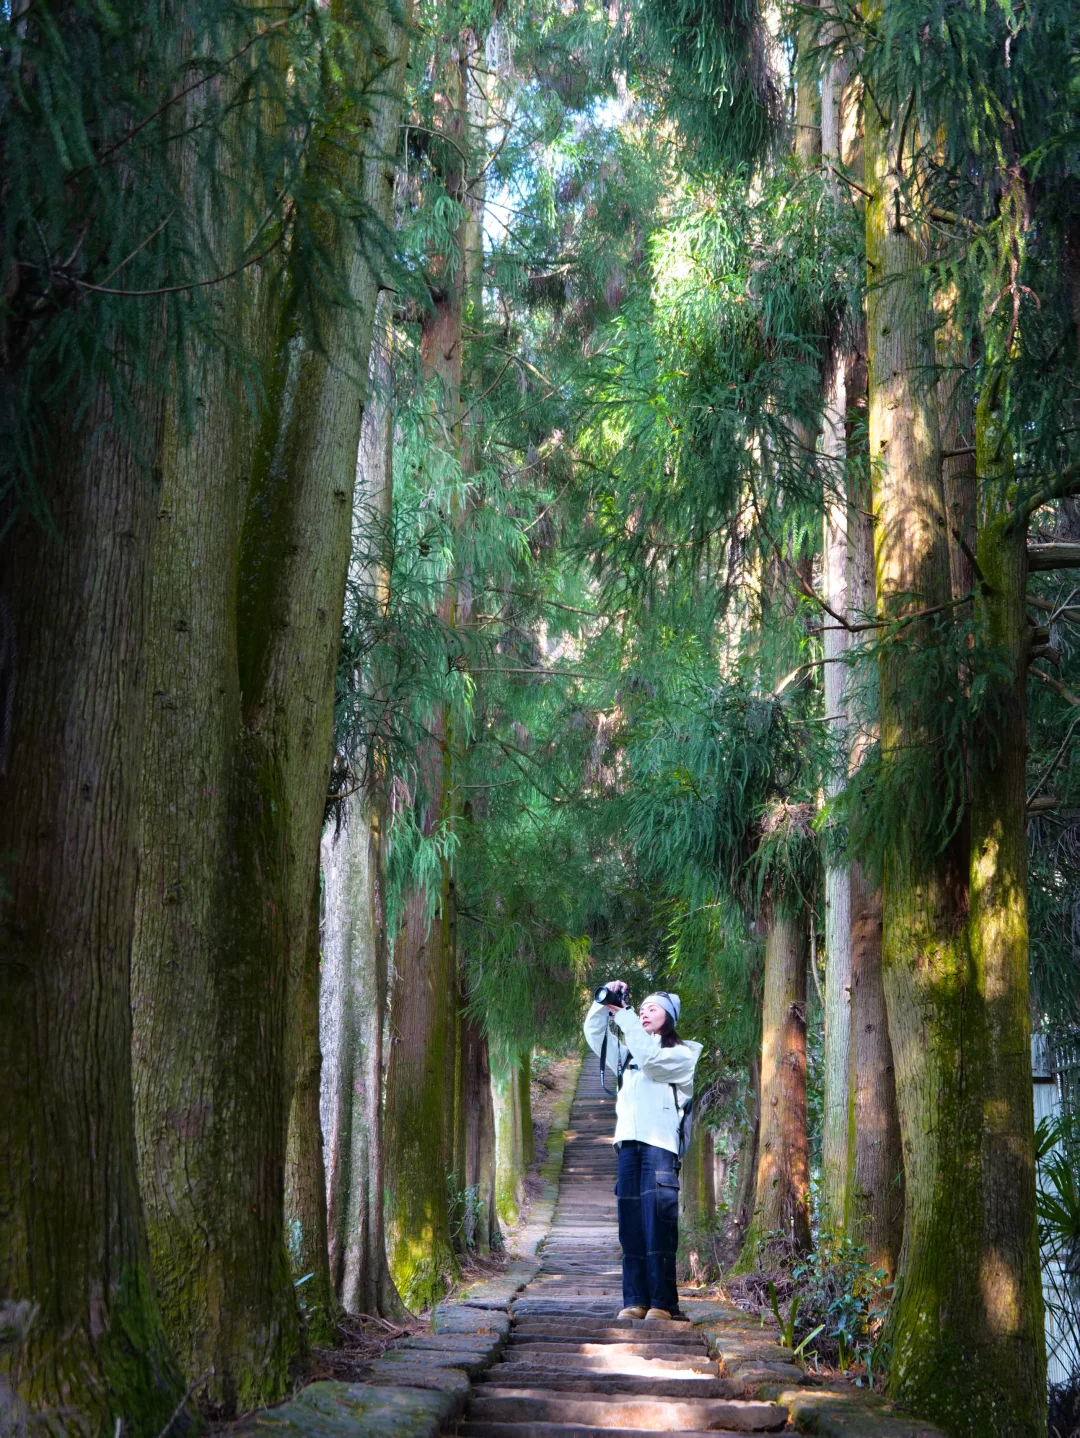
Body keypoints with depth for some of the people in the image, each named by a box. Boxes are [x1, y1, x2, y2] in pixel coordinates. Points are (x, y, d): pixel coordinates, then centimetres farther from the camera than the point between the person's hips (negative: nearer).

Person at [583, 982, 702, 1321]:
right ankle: (635, 1300, 1)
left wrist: (622, 1015, -9)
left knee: (657, 1223, -11)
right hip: (628, 1142, 6)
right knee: (630, 1224, 0)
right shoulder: (627, 1052, 25)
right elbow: (593, 1034, 23)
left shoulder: (682, 1054, 6)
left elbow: (651, 1058, -11)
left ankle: (662, 1302, -11)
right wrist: (604, 1003, 8)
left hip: (661, 1143, -6)